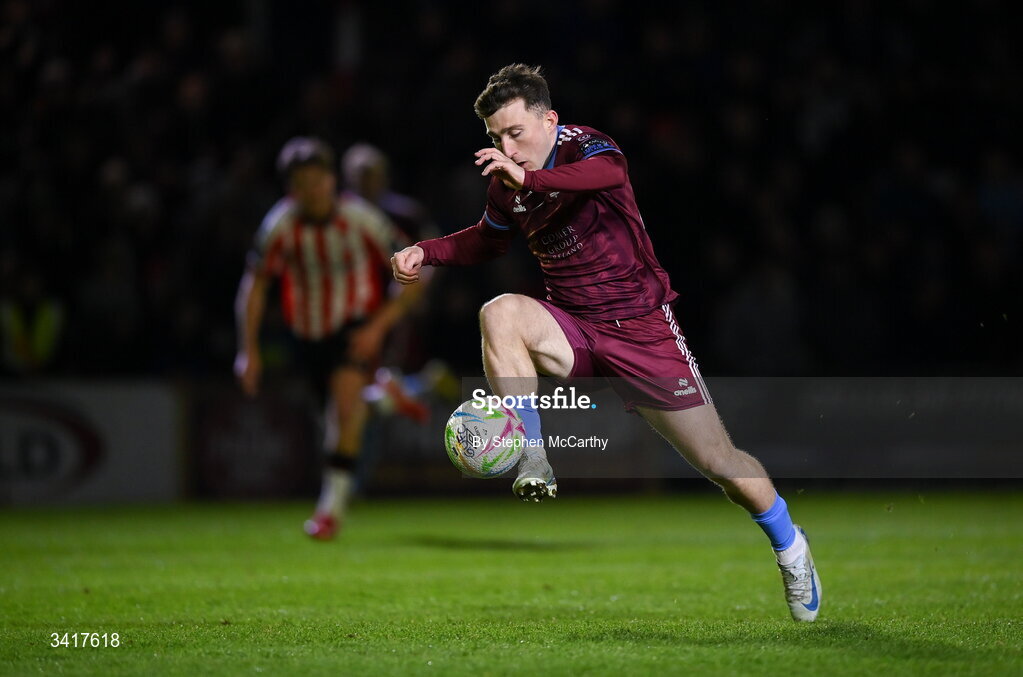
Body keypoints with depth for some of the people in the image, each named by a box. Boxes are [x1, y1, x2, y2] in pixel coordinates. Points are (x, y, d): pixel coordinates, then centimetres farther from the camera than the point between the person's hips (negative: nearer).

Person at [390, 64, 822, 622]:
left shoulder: (583, 146, -15)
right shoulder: (505, 181, 2)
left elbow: (609, 172, -41)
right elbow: (489, 239, 24)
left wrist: (529, 178, -56)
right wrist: (426, 253, 7)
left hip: (640, 325, -4)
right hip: (570, 330, 4)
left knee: (717, 460, -1)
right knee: (499, 313, -29)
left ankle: (788, 545, 27)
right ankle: (534, 465, -32)